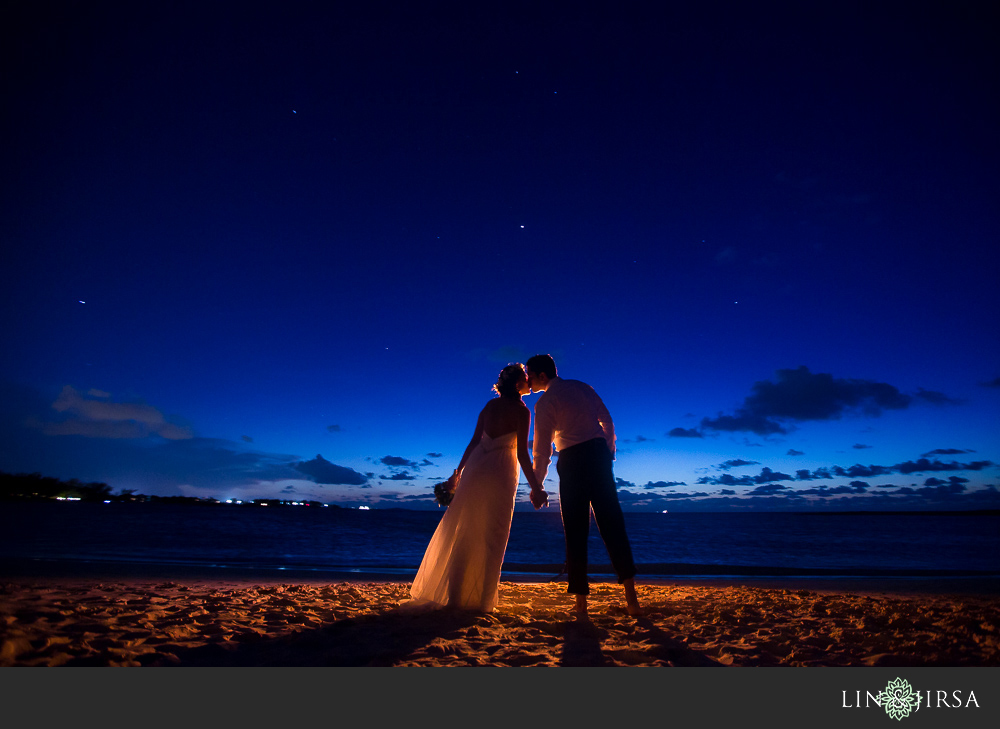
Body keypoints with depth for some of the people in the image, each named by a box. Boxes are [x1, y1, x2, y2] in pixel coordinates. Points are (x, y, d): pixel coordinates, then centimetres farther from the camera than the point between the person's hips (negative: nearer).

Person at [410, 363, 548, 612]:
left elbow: (474, 442, 9)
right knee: (492, 535, 6)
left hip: (476, 468, 5)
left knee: (463, 531, 11)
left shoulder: (490, 405, 8)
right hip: (501, 472, -5)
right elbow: (522, 454, -13)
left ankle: (454, 593, 19)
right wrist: (536, 488, -9)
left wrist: (458, 472, 15)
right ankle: (479, 599, 12)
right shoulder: (522, 411, -8)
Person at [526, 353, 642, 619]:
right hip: (599, 452, 5)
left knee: (575, 533, 3)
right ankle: (631, 598, 10)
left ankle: (581, 606, 6)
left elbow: (542, 448, -5)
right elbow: (607, 421, 13)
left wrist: (537, 484, 4)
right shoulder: (582, 387, 12)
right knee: (612, 525, 9)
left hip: (572, 460, -5)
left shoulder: (545, 402, -3)